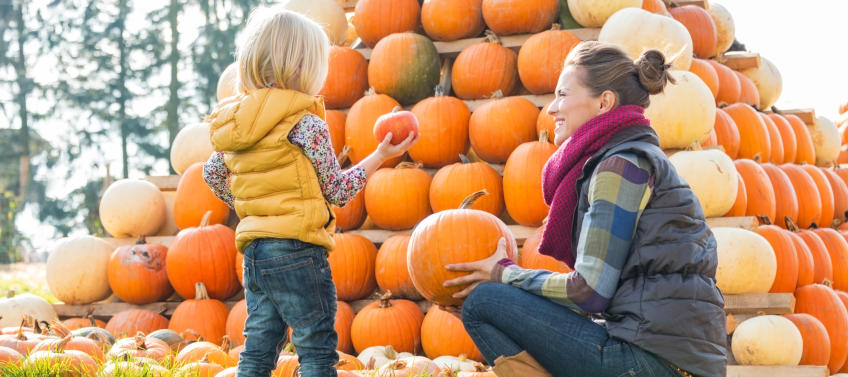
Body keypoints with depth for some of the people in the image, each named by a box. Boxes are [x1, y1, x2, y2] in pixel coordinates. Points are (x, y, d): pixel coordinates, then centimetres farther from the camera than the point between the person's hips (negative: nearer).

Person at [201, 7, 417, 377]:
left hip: (253, 251, 7)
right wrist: (380, 156, 5)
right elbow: (337, 190, -4)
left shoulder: (234, 122, 10)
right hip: (296, 251, -7)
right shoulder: (306, 123, -11)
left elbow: (212, 173, 23)